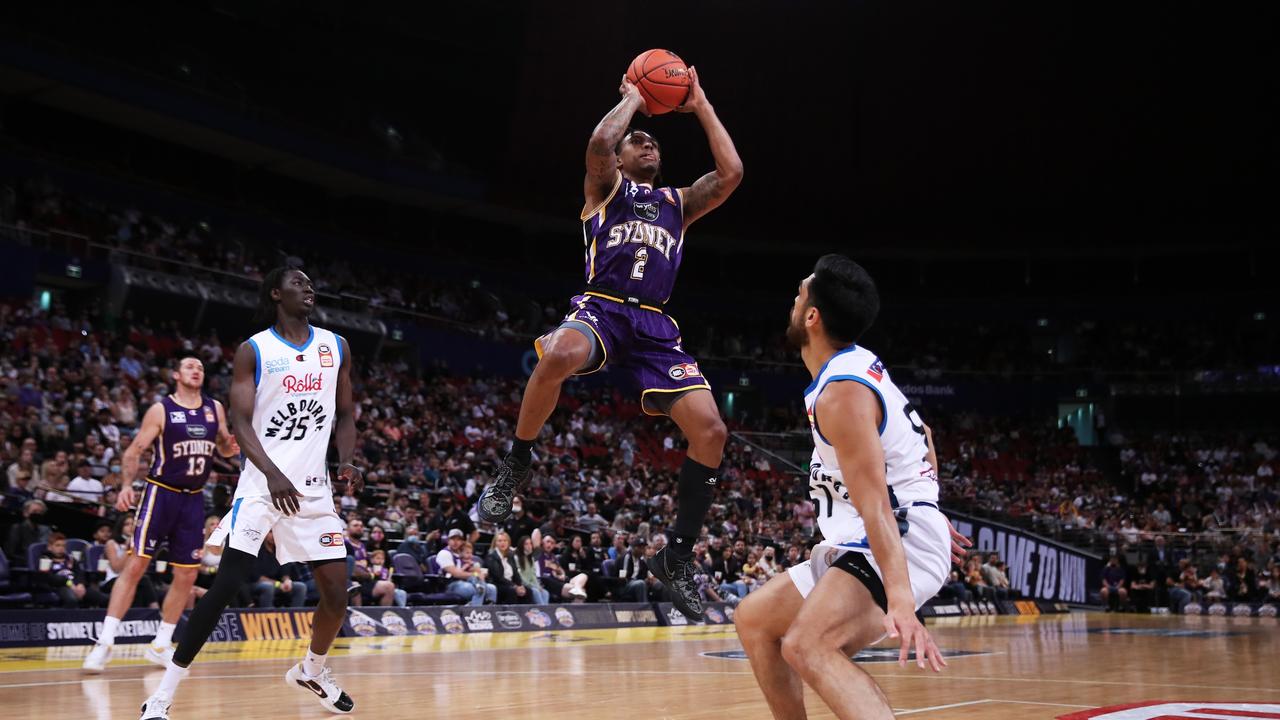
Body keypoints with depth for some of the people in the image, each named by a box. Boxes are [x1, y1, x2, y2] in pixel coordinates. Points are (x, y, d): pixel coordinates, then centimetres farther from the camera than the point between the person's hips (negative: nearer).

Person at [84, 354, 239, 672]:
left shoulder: (214, 408, 7)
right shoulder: (161, 410, -5)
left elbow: (224, 448, 17)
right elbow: (134, 450, -5)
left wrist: (231, 447, -7)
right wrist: (126, 485, -20)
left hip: (193, 499, 5)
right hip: (161, 492, -5)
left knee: (187, 574, 5)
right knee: (136, 565, -10)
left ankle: (160, 645, 17)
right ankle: (105, 641, -6)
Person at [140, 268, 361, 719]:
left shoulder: (336, 348, 8)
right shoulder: (253, 351, -3)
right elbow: (240, 420, -10)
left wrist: (346, 461, -4)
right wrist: (272, 474, -26)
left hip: (313, 489, 4)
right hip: (262, 486, -4)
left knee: (337, 594, 3)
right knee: (225, 587, -13)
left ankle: (312, 671, 32)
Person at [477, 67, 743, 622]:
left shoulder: (677, 203, 27)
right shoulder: (604, 188, 17)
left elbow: (730, 173, 12)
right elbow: (598, 143, -5)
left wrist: (701, 106, 19)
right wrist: (632, 98, 12)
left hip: (655, 324, 4)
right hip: (601, 307, -4)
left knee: (710, 431, -12)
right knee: (559, 355, -41)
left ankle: (678, 556, 0)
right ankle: (517, 461, -16)